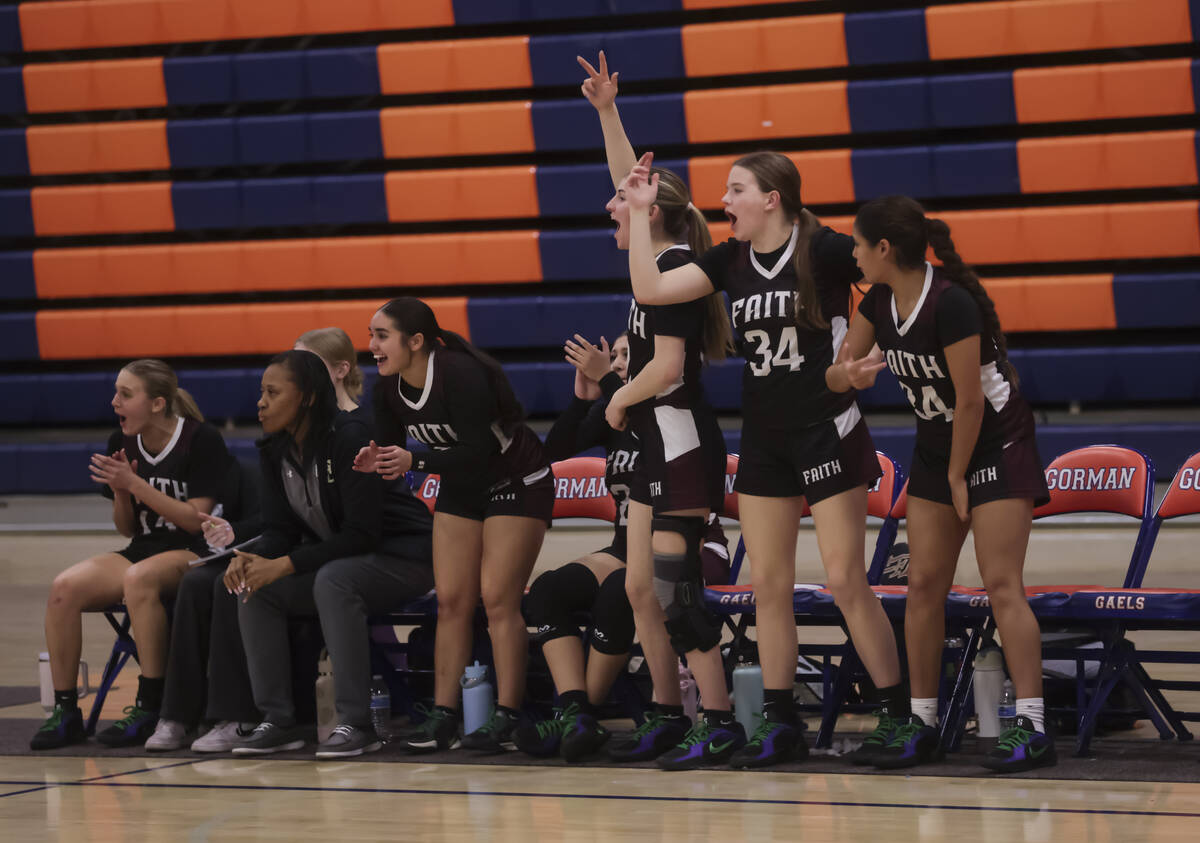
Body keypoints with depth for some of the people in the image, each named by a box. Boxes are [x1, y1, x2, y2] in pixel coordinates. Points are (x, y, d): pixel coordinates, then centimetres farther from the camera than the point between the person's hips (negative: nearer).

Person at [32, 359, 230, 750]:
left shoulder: (202, 440, -10)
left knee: (138, 578, -39)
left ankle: (151, 707, -30)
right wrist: (121, 492, -8)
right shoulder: (122, 445, 8)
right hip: (144, 550, 6)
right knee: (64, 588, -20)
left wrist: (136, 484, -19)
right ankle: (64, 711, -14)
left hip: (192, 554, -6)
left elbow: (195, 520, -15)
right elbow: (127, 529, 14)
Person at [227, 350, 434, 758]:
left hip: (402, 556, -8)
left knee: (333, 581, -36)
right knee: (255, 590, -12)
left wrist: (285, 565, -31)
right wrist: (252, 558, -22)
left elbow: (362, 534, -27)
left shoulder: (349, 438, -24)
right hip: (336, 557, 8)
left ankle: (356, 724, -32)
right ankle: (277, 721, -9)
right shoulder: (275, 450, 0)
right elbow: (281, 531, 1)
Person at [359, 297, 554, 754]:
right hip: (461, 490, 7)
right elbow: (392, 451, 0)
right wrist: (375, 461, -22)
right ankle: (443, 717, 0)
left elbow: (478, 453, -33)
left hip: (518, 485, -7)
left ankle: (506, 719, -11)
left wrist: (415, 460, -37)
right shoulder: (388, 389, -8)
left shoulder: (460, 374, -30)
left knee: (497, 599, -13)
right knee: (451, 601, 0)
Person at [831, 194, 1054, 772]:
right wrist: (847, 374, -20)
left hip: (998, 447, -8)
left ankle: (1032, 727, -14)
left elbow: (970, 400, -22)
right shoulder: (880, 302, -3)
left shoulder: (951, 303, -27)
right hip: (936, 450, 8)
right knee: (924, 584, 3)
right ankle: (921, 723, 9)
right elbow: (837, 374, 4)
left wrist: (958, 476, -13)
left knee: (1001, 584, -13)